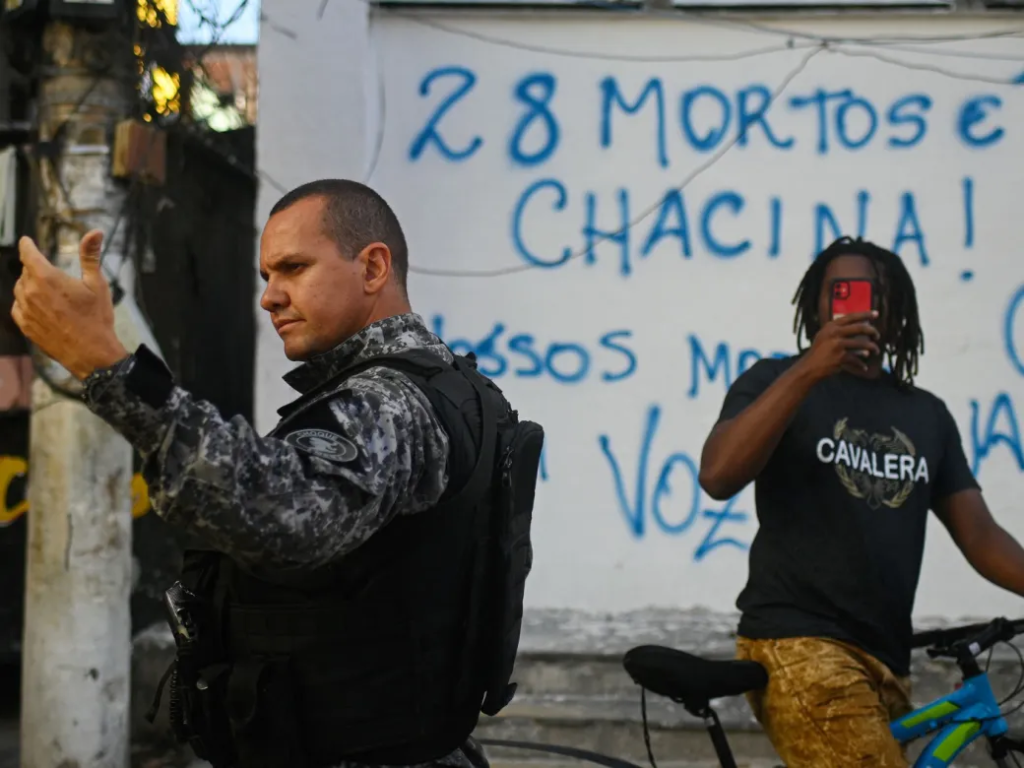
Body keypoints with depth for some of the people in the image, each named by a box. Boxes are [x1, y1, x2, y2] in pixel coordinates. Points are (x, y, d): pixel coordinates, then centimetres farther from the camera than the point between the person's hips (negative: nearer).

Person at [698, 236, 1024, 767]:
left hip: (886, 660, 6)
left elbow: (979, 535, 10)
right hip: (800, 646, -6)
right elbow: (718, 477, -15)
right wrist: (808, 370, -22)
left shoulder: (927, 414, 15)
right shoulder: (777, 381, 3)